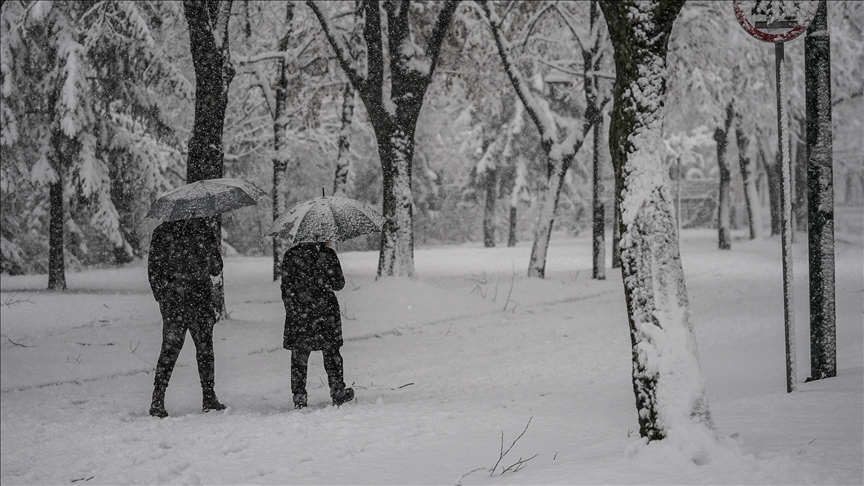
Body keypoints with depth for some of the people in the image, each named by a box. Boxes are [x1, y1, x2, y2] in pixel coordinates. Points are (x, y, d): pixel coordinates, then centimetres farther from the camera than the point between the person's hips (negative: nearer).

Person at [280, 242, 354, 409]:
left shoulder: (290, 255, -1)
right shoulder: (328, 254, -5)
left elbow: (286, 287, 0)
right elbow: (338, 284, -2)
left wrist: (290, 309, 10)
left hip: (298, 312, 1)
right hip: (326, 310, -1)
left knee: (299, 354, 7)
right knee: (331, 351, 12)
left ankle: (299, 398, 4)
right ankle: (338, 394, 17)